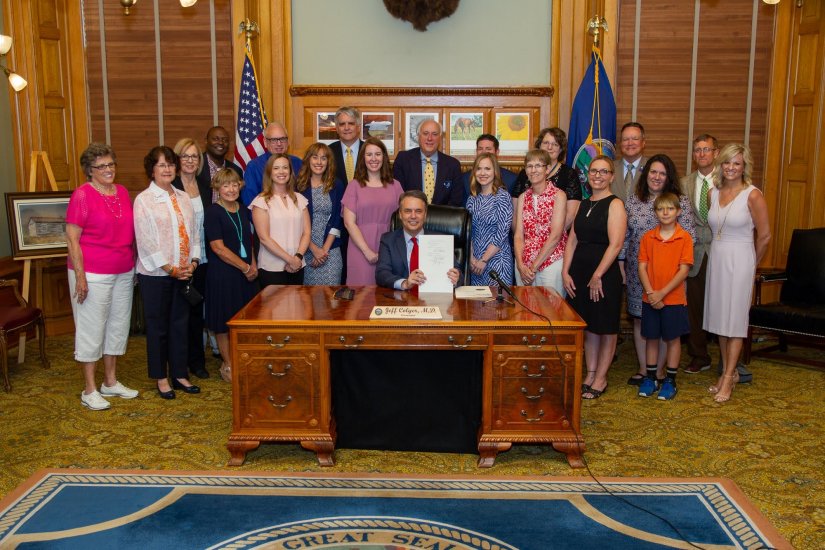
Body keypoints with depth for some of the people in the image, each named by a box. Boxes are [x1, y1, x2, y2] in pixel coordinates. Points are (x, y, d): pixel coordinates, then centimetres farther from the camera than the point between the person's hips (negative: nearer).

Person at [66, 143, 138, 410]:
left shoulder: (122, 192, 8)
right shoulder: (82, 195, -11)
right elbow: (72, 238, -12)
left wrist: (135, 265, 12)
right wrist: (80, 276, -16)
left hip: (123, 272, 7)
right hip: (93, 273, -7)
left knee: (118, 325, 14)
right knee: (92, 328, 2)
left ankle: (111, 381, 28)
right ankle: (90, 390, 13)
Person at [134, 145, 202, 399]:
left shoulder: (183, 197, 10)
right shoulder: (143, 200, -7)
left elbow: (194, 232, 10)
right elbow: (145, 241, -12)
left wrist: (193, 262, -4)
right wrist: (170, 269, -15)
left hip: (183, 273, 5)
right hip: (155, 274, -5)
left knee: (180, 324, 11)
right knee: (158, 326, 6)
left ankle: (179, 374, 23)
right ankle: (161, 378, 19)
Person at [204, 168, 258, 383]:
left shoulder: (244, 212, 11)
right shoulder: (213, 212, -9)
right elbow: (218, 247, -14)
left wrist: (253, 265, 2)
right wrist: (245, 267, -13)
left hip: (246, 274, 6)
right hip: (222, 274, -6)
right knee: (224, 320, 4)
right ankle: (228, 365, 16)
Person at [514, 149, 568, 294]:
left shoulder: (558, 195, -4)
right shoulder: (523, 197, 9)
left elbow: (555, 236, -12)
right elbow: (518, 234, 4)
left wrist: (533, 266, -12)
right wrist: (521, 265, -10)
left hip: (552, 262, -4)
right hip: (523, 264, 4)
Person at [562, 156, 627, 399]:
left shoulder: (614, 205, -8)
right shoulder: (583, 204, 12)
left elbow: (615, 244, -16)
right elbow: (572, 240, 10)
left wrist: (597, 275, -17)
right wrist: (566, 272, 1)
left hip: (605, 274, -6)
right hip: (580, 272, 6)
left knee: (605, 328, 6)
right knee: (588, 325, 13)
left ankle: (600, 379, 16)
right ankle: (590, 373, 25)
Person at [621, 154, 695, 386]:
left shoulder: (680, 201, -1)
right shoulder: (633, 200, 6)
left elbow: (689, 236, -4)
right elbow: (624, 236, 7)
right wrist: (621, 265, 4)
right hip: (637, 273, 3)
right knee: (639, 319, 8)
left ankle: (659, 369, 18)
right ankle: (643, 368, 21)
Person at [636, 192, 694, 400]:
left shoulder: (684, 238, -7)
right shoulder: (648, 237, 1)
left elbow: (684, 270, -11)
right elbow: (642, 267, -1)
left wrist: (662, 293, -15)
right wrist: (651, 293, -12)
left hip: (674, 299, -2)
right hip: (650, 299, 2)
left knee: (673, 338, 8)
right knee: (651, 338, 11)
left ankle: (670, 381, 19)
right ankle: (650, 378, 23)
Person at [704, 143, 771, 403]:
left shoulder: (753, 195, -10)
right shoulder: (713, 193, 5)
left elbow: (764, 236, -4)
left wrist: (750, 264, 6)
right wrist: (719, 253, 12)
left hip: (739, 261, -5)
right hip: (716, 258, 5)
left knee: (734, 319, 0)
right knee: (719, 316, 10)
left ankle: (729, 378, 7)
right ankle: (728, 371, 22)